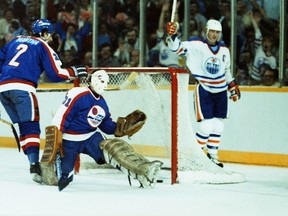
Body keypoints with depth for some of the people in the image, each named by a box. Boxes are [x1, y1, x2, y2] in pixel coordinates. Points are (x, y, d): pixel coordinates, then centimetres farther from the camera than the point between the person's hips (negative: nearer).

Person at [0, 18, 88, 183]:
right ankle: (34, 164, -21)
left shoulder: (15, 41, 25)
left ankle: (33, 161, 4)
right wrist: (74, 72, 14)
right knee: (31, 126, -7)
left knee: (24, 126, 12)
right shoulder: (43, 47, 8)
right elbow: (56, 74, 1)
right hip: (22, 88, -6)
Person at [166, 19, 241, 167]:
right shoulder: (197, 46, -11)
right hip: (204, 90, -6)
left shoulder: (224, 50, 7)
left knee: (218, 126, 8)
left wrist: (233, 88, 22)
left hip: (220, 91, 6)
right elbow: (177, 47, -23)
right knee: (206, 126, -12)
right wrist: (172, 35, -41)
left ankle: (212, 155, 21)